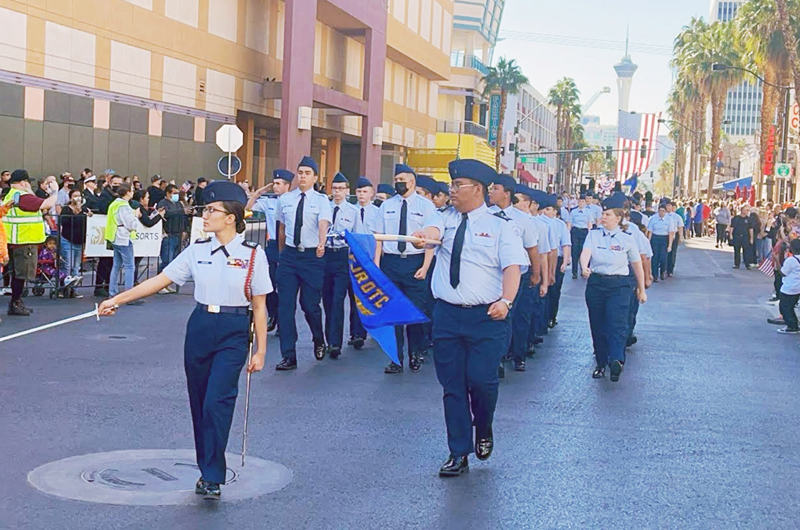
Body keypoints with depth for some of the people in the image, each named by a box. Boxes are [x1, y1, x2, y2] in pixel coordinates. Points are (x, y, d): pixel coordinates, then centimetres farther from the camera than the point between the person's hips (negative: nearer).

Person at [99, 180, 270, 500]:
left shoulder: (253, 255, -5)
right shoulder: (197, 251, 5)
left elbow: (259, 307, -2)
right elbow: (160, 281, 4)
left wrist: (260, 351, -2)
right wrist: (117, 300, -1)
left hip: (234, 334, -4)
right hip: (200, 329, 4)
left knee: (217, 401, -14)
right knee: (199, 402, 7)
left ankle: (213, 478, -9)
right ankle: (207, 469, 21)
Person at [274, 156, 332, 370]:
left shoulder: (321, 200, -2)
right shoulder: (285, 199, 8)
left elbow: (323, 224, -19)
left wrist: (321, 244, -38)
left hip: (312, 256, -3)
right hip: (289, 255, 3)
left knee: (310, 304, -1)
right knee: (285, 305, -2)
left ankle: (319, 340, 30)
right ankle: (288, 356, 3)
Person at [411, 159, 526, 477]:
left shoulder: (499, 225, 3)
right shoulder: (448, 218, 10)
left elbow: (512, 266, -7)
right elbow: (435, 231, -12)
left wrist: (506, 300, -24)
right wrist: (424, 235, -37)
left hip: (487, 317, -3)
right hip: (447, 315, 3)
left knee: (482, 380, -12)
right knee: (452, 385, 6)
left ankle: (483, 428, 21)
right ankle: (459, 454, 17)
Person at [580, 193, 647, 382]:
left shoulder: (627, 239, 4)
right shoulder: (594, 235, 6)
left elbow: (637, 265, 13)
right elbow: (586, 252, -12)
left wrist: (642, 290, 17)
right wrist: (584, 267, -35)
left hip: (619, 285, -2)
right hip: (596, 283, 3)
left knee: (617, 323, -18)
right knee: (597, 325, 8)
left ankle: (616, 360, -34)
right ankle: (601, 364, 20)